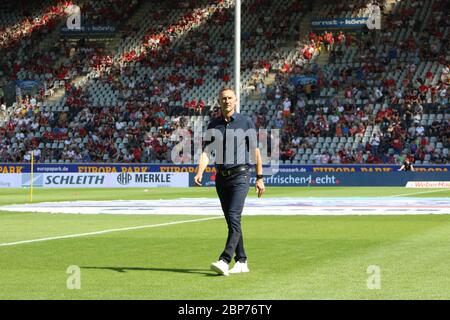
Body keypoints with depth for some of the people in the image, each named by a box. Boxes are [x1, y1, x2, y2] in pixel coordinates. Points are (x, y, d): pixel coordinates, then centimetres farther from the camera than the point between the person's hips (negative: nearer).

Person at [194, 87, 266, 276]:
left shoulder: (246, 122, 0)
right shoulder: (213, 125, 9)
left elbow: (255, 152, 2)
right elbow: (206, 152, 0)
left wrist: (260, 178, -1)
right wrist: (199, 173, -17)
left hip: (240, 176, -5)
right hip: (221, 177, 5)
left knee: (234, 218, -17)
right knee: (231, 221, 9)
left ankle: (225, 261, -24)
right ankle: (241, 262, 17)